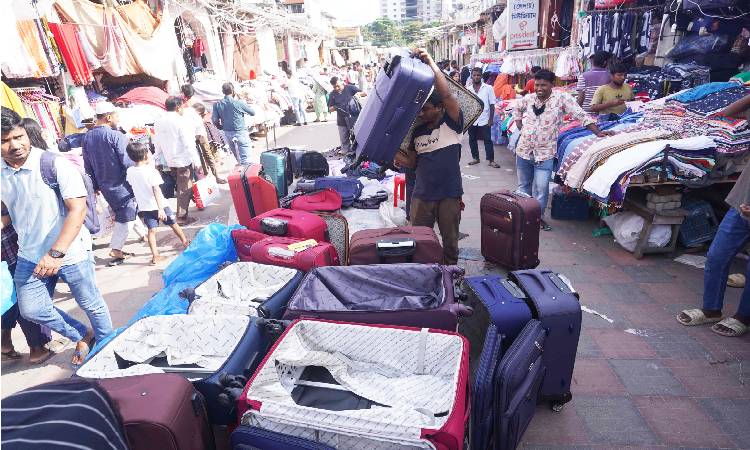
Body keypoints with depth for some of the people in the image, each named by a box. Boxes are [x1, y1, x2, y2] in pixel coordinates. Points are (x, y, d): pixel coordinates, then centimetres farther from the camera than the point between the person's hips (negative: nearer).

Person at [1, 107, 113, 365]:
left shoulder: (55, 164, -16)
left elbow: (78, 209, -22)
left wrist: (56, 253, -27)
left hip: (70, 253, -5)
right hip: (30, 256, 6)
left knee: (91, 305, 8)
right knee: (31, 310, 10)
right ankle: (83, 336, 33)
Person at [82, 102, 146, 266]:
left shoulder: (87, 137, 3)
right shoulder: (116, 136, -18)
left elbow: (88, 166, 9)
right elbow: (128, 162, -20)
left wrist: (96, 185, 19)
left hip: (104, 185, 7)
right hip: (121, 185, -7)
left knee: (127, 211, 24)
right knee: (125, 217, 2)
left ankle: (142, 232, 37)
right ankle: (115, 251, 2)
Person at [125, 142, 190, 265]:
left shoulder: (130, 171, -2)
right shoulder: (151, 171, -18)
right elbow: (156, 190, -23)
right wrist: (160, 208, -27)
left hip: (144, 207, 4)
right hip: (158, 205, -4)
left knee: (151, 230, 7)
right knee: (173, 223, 16)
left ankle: (155, 256, 2)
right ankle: (185, 242, 33)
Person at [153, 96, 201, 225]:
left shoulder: (158, 122, 5)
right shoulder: (180, 121, -16)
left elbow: (157, 143, 10)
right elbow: (188, 143, -17)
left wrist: (158, 159, 19)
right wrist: (196, 161, -13)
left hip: (169, 160, 7)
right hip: (183, 160, -7)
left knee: (179, 186, 21)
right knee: (184, 189, 0)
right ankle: (181, 217, 4)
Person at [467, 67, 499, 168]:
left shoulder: (488, 88, -2)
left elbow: (492, 105, -1)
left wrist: (491, 119, -6)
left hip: (484, 120, -3)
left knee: (488, 140, 1)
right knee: (472, 140, 12)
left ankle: (491, 160, 8)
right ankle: (475, 158, 26)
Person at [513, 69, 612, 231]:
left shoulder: (562, 99, -8)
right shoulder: (528, 98, 3)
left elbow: (582, 115, -11)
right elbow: (516, 109, 24)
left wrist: (598, 132, -18)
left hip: (544, 153, -4)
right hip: (523, 150, 4)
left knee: (541, 188, -7)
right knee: (523, 185, 15)